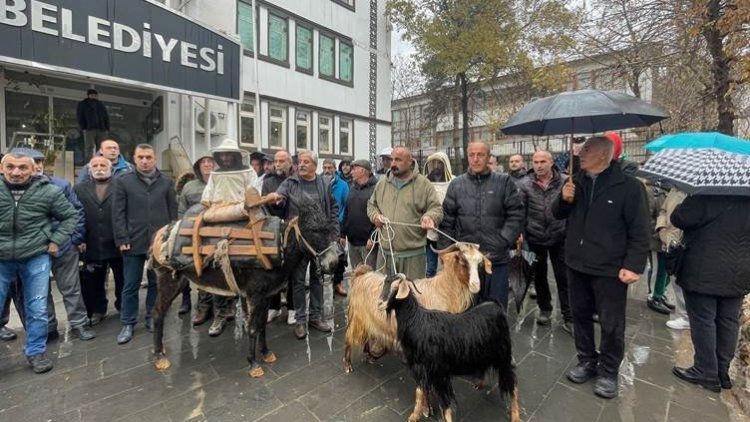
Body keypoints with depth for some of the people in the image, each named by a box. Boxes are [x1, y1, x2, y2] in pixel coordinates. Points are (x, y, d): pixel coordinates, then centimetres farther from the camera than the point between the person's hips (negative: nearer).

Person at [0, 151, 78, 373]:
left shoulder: (48, 191, -6)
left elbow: (71, 215, 5)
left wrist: (56, 240, -3)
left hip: (36, 257, -1)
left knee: (37, 309, 7)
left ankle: (36, 351, 24)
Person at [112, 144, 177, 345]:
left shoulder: (166, 182, 6)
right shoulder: (123, 182, 4)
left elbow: (173, 212, 5)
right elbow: (118, 214, 0)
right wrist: (122, 239, -7)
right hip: (133, 242, -1)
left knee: (157, 282, 11)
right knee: (131, 286, 8)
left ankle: (153, 318, 25)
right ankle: (128, 324, 21)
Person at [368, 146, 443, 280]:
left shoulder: (423, 184, -3)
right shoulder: (382, 183, 9)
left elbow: (436, 208, -2)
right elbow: (371, 204, 20)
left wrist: (429, 217, -23)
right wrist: (375, 215, -1)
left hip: (412, 253, -3)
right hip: (385, 251, 4)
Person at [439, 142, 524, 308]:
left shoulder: (504, 182, 1)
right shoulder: (456, 184, 4)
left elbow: (516, 215, -1)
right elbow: (447, 222, 5)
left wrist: (502, 242, -11)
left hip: (496, 259, -1)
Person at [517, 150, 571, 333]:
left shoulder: (563, 182, -5)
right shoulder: (524, 184, -5)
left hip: (559, 238, 0)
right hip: (535, 238, 1)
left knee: (564, 278, 5)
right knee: (539, 276, 15)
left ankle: (568, 317, 17)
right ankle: (544, 309, 35)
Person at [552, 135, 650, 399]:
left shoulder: (628, 186, -9)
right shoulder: (576, 181, 6)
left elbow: (639, 231, -10)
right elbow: (558, 214, 12)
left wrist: (633, 265, -16)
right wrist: (564, 200, -8)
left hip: (610, 269, -5)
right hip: (576, 264, 5)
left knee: (611, 325, 7)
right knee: (580, 316, 16)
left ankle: (608, 372, 26)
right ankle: (587, 361, 34)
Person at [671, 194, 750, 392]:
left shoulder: (707, 196, -18)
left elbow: (679, 218, -17)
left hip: (705, 272, -6)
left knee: (703, 321, 3)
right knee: (729, 322, 14)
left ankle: (706, 373, 12)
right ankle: (723, 372, 25)